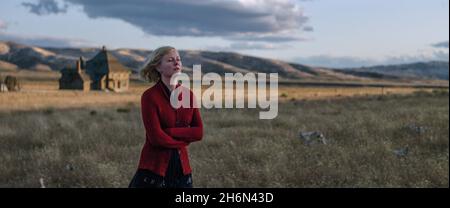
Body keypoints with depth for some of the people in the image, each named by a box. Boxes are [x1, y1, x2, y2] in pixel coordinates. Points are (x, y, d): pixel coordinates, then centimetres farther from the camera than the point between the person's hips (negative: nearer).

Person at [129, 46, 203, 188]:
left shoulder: (189, 95, 6)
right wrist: (184, 140, -4)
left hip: (181, 167, 5)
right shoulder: (149, 96, -10)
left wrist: (169, 132, -13)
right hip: (154, 167, -4)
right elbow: (156, 137, -16)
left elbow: (198, 132, -2)